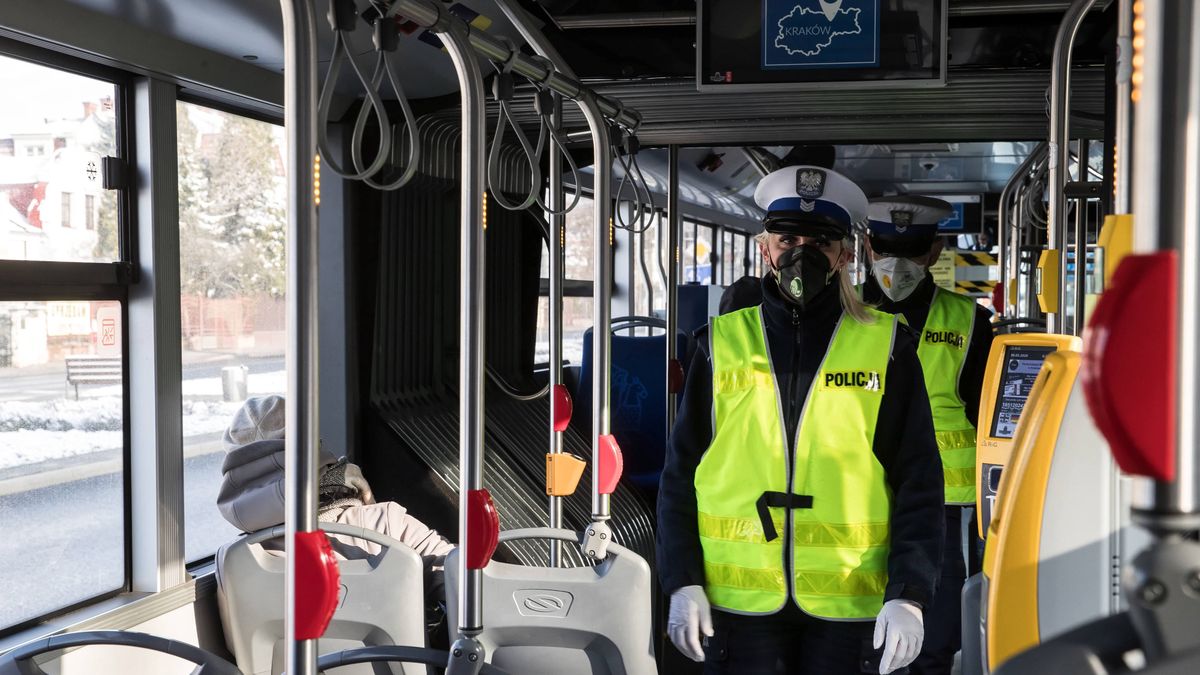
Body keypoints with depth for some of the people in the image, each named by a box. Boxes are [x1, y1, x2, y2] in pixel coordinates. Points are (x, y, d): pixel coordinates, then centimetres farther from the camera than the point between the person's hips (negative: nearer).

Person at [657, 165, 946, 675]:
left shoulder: (886, 347, 3)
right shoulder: (723, 343, 6)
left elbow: (918, 480, 1)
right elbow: (681, 472, 6)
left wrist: (909, 594, -8)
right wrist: (683, 583, -1)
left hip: (848, 608, 0)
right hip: (738, 602, 1)